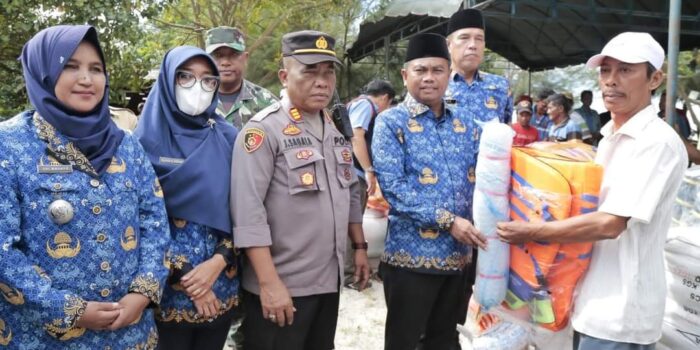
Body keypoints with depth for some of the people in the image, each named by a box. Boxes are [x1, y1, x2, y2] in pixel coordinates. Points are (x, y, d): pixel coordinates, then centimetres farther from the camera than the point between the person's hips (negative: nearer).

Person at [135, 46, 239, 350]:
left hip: (220, 283, 3)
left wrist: (219, 261, -11)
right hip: (166, 289, -3)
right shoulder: (148, 138, -5)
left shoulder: (228, 138, 3)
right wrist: (182, 277, -12)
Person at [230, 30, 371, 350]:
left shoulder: (337, 128, 9)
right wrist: (268, 282, -21)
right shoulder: (264, 129, -14)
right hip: (280, 286, -7)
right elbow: (248, 212, -19)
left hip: (330, 280, 7)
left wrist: (359, 247, 14)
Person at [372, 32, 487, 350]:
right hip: (412, 254, -4)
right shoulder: (391, 123, -5)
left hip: (459, 253, 5)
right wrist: (448, 220, -19)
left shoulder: (465, 123, 11)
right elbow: (392, 187, -15)